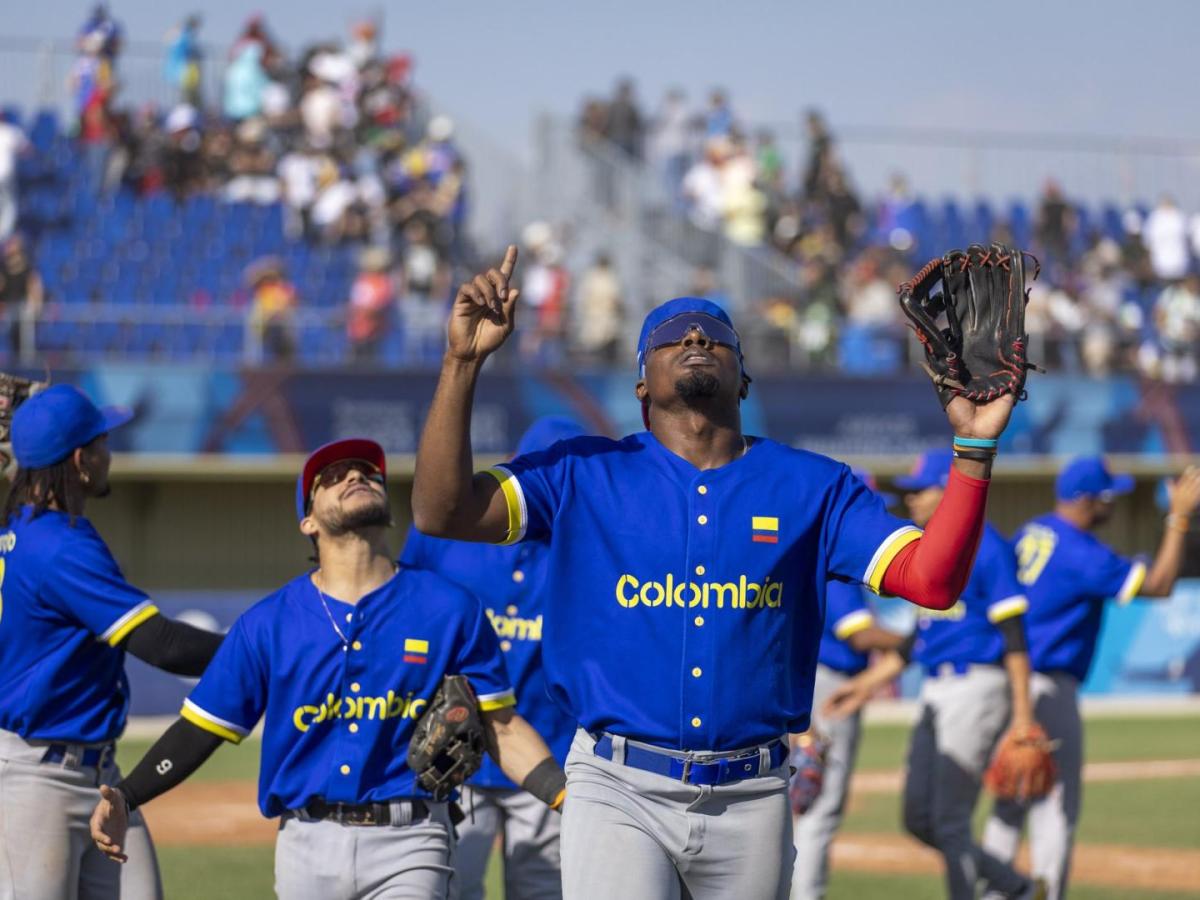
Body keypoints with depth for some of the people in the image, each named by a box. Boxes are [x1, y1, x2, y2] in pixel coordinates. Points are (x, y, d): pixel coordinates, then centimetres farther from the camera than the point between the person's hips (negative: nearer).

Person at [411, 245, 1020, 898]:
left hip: (751, 799, 2)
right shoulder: (584, 476, 6)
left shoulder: (811, 488, 9)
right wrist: (462, 362, -15)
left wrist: (974, 447, -14)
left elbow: (933, 580, -2)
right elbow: (440, 512, -6)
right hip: (618, 794, -2)